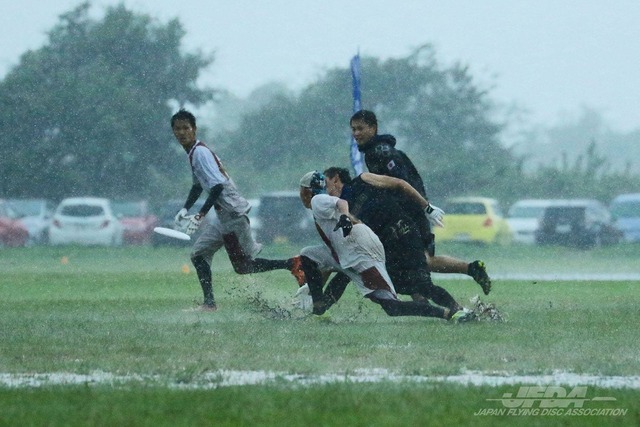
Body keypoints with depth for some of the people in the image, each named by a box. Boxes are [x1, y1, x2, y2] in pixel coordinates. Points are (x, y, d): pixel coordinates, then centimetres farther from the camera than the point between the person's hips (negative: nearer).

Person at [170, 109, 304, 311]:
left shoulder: (200, 152, -17)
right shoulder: (193, 152, 14)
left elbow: (218, 186, -26)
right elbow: (198, 185, 27)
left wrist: (200, 215, -28)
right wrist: (185, 209, 16)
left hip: (232, 213, -10)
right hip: (222, 217, 10)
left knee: (243, 266, -3)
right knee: (199, 254, 10)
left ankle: (292, 264, 0)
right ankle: (209, 303, 10)